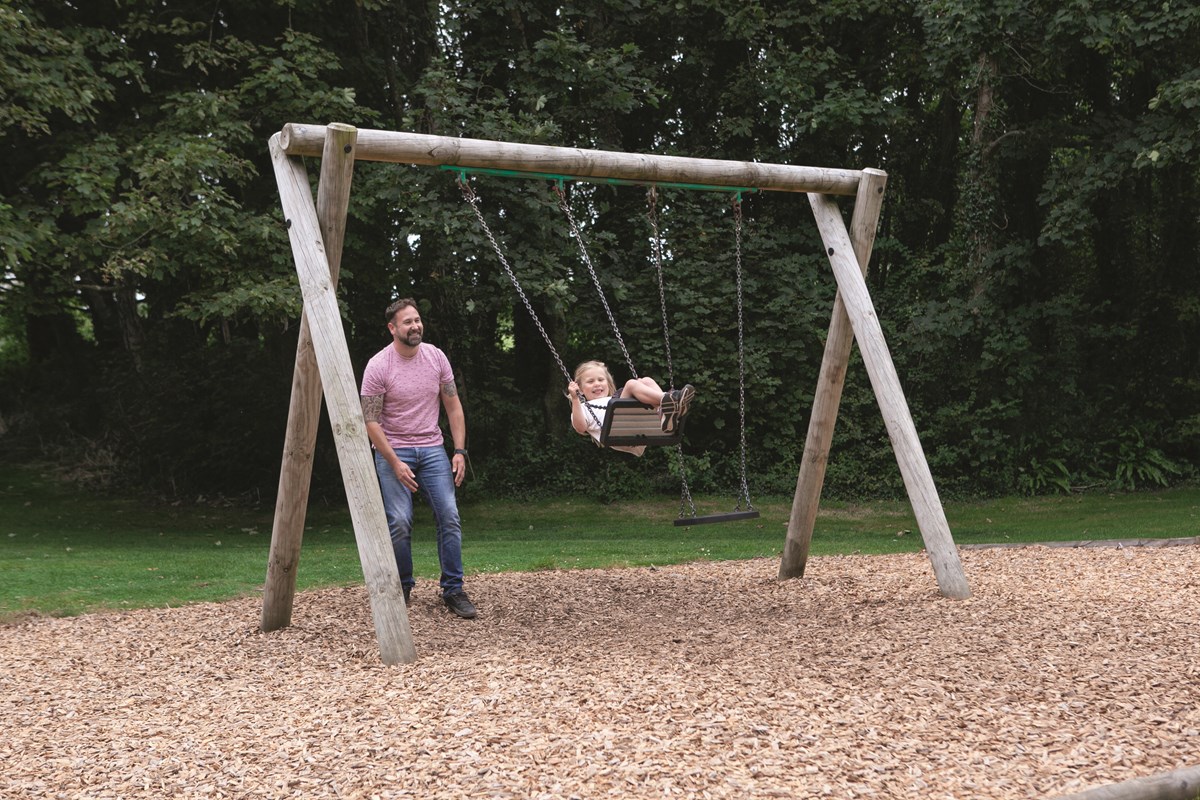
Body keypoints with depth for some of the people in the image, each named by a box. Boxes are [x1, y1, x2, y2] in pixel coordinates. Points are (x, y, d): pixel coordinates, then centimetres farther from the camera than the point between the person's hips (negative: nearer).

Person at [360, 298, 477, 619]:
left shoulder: (436, 357, 0)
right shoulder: (378, 366, -12)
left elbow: (453, 406, 6)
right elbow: (371, 422, -11)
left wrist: (459, 451, -3)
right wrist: (395, 463, -18)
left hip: (432, 448, 4)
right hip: (393, 449, -3)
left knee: (450, 516, -6)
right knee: (399, 522, -11)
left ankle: (453, 590, 3)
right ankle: (401, 588, 10)